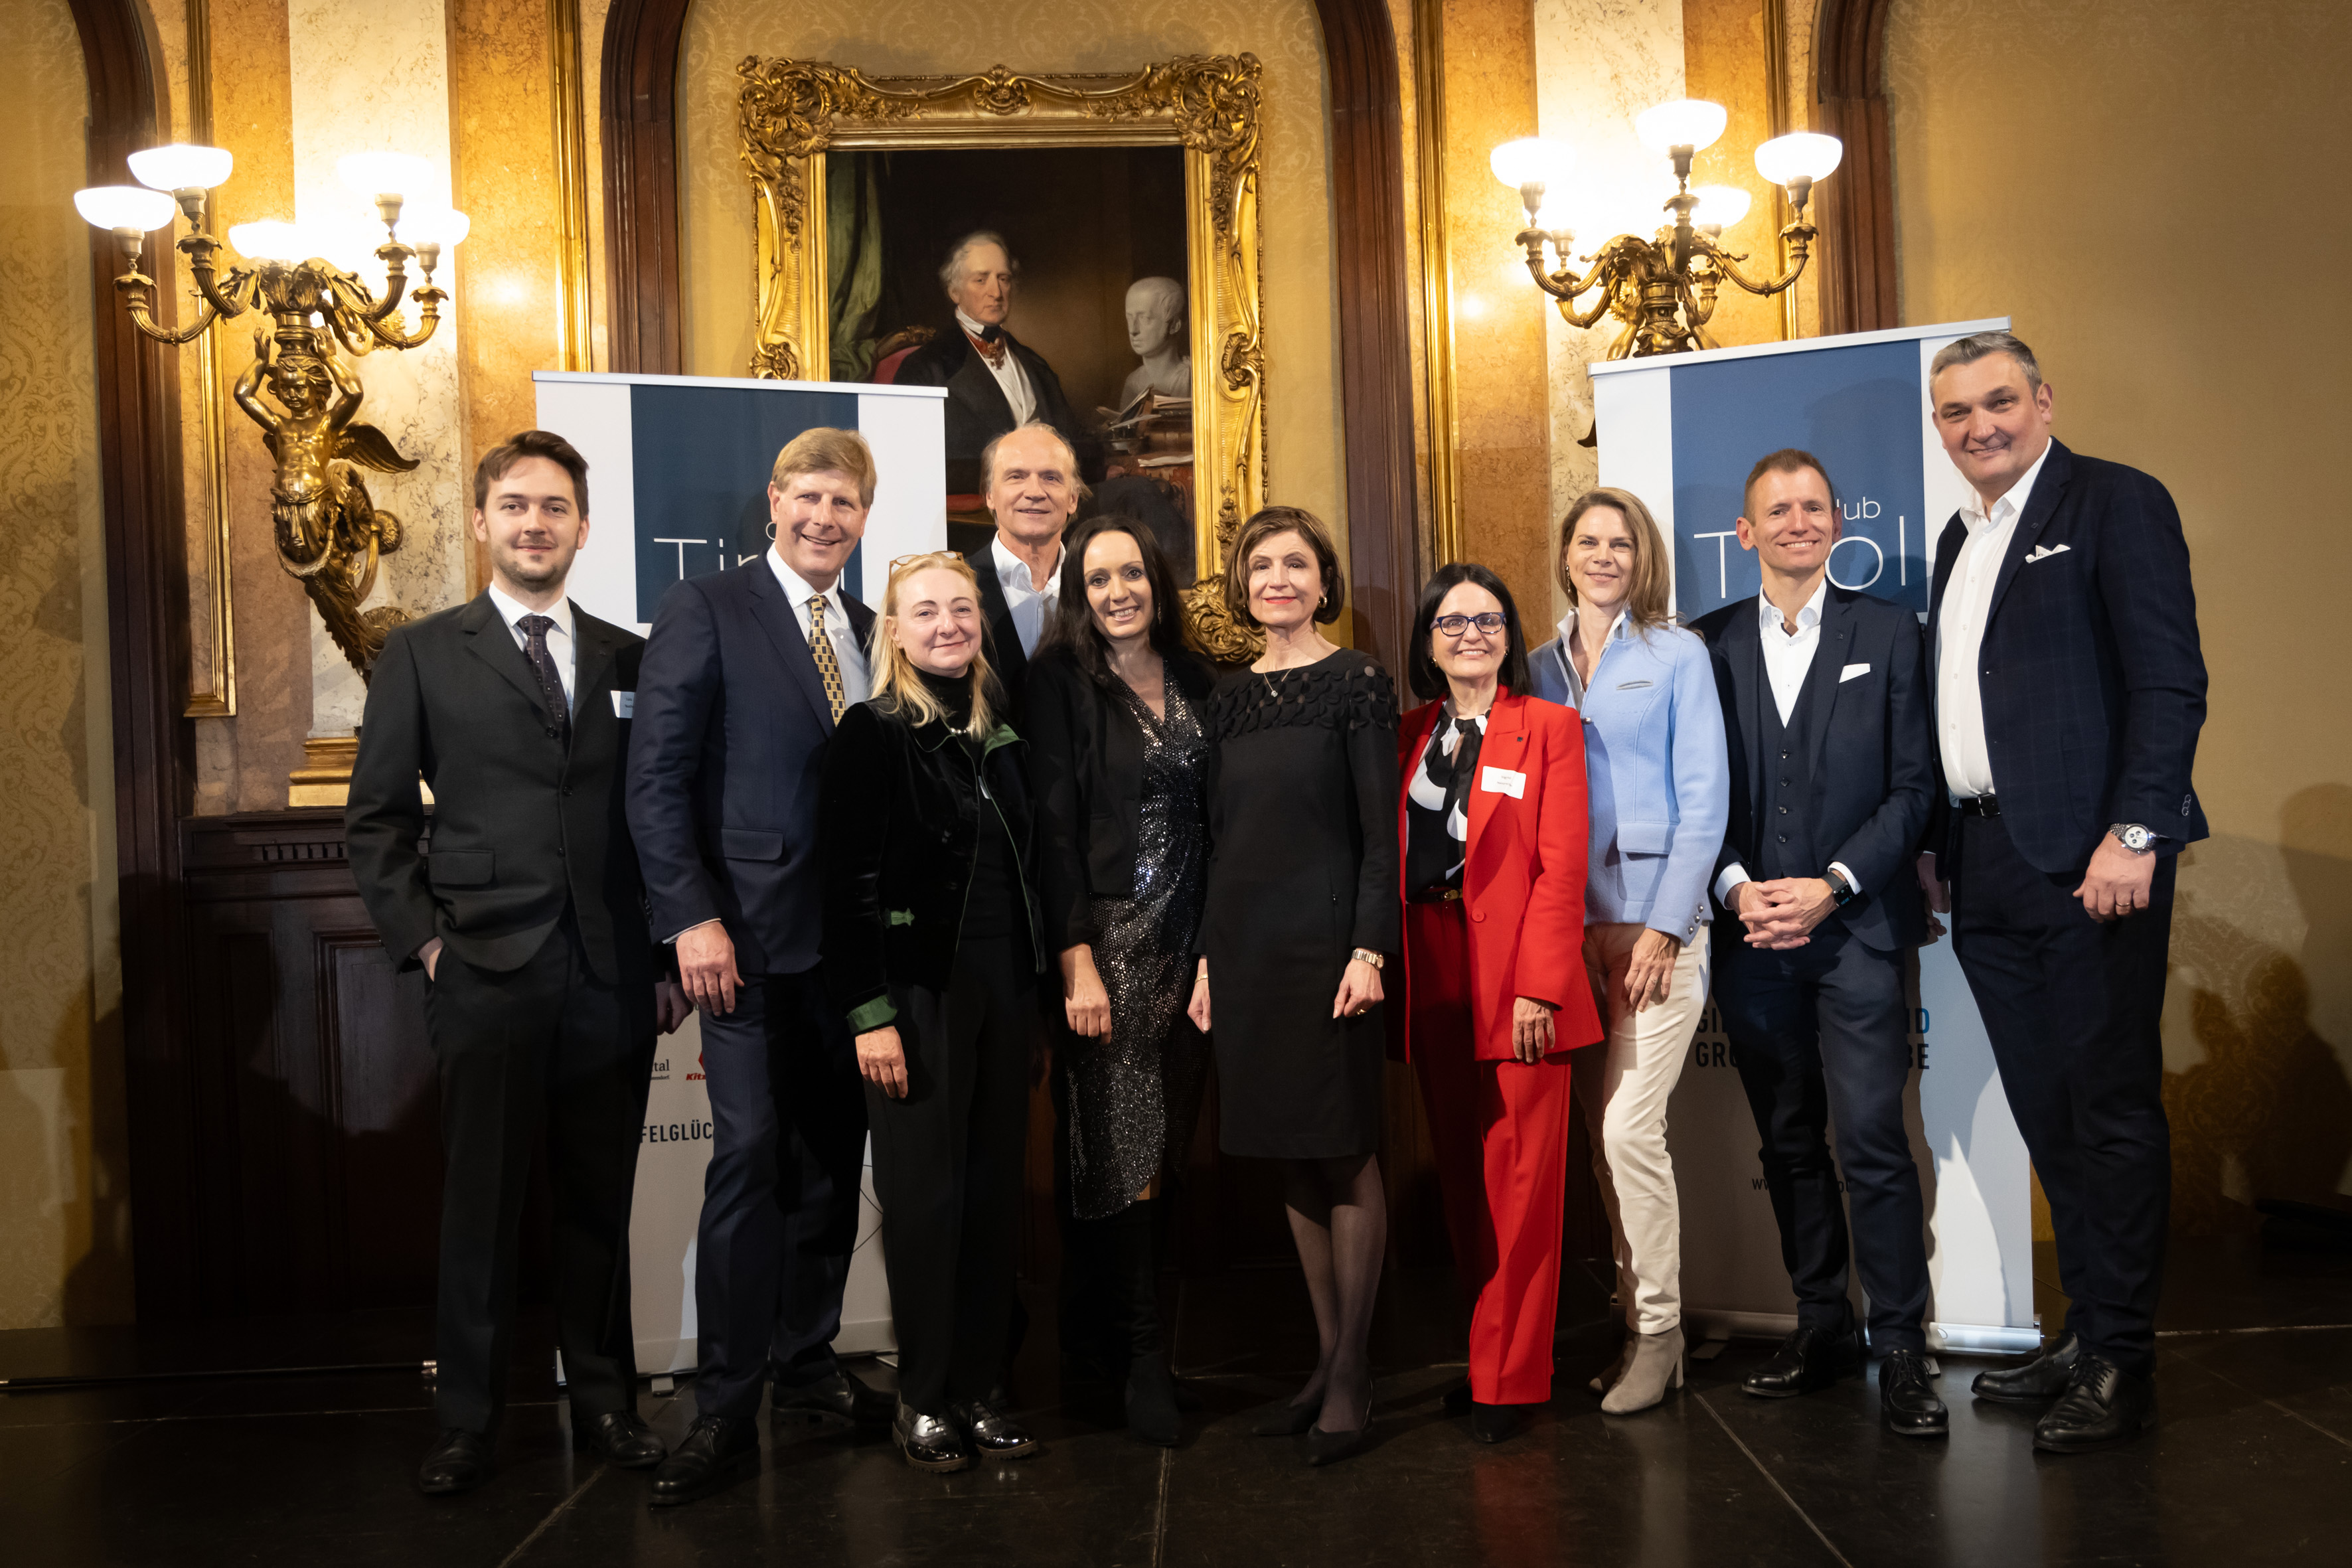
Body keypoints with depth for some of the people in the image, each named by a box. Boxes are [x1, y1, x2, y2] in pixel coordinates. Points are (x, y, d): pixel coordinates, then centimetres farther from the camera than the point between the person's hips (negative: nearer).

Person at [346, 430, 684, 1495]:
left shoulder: (629, 659, 11)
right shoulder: (421, 656, 6)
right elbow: (377, 818, 5)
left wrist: (669, 959, 6)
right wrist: (422, 941, -3)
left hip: (612, 978, 2)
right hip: (486, 973, -2)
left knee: (600, 1202, 9)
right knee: (480, 1206, 4)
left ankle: (604, 1400, 22)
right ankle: (467, 1420, 17)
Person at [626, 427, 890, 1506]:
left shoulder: (870, 633, 14)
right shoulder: (705, 610, -2)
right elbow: (656, 777, -9)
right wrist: (693, 917, -17)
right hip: (751, 932, -6)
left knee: (832, 1156, 11)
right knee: (750, 1155, -7)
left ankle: (805, 1365, 25)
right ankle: (726, 1410, 3)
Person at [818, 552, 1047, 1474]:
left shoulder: (1000, 735, 12)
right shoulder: (873, 735, -5)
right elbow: (847, 885, -10)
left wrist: (1035, 993, 9)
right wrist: (869, 1014, -15)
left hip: (1003, 990, 5)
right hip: (918, 991, -5)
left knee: (995, 1191, 7)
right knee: (926, 1196, 1)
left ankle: (978, 1387, 19)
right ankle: (923, 1399, 14)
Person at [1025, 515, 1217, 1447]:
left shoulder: (1195, 681, 10)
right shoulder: (1062, 680, -4)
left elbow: (1213, 813, 11)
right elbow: (1054, 822, -9)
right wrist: (1077, 958, -15)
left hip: (1186, 940, 5)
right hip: (1106, 939, -5)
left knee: (1163, 1144, 6)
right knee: (1121, 1145, -4)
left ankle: (1098, 1331, 19)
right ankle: (1139, 1354, 6)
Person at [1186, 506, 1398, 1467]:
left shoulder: (1355, 684, -3)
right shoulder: (1232, 699, 12)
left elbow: (1380, 828, -8)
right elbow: (1220, 836, 14)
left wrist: (1369, 949, -16)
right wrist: (1209, 955, 11)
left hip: (1326, 943, -6)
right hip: (1248, 944, 6)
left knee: (1345, 1155, 0)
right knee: (1292, 1159, 10)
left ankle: (1351, 1374, 9)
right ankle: (1328, 1360, 20)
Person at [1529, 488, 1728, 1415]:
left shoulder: (1676, 657, 4)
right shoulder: (1541, 668, 15)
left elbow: (1704, 801, -2)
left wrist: (1665, 927, -11)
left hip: (1655, 918, -4)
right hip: (1567, 924, 4)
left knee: (1629, 1125, -11)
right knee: (1597, 1128, 5)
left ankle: (1658, 1331, 2)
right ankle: (1629, 1312, 16)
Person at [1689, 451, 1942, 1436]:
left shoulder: (1888, 634, 5)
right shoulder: (1710, 646, 10)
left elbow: (1913, 787, 1)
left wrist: (1830, 885, -11)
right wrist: (1736, 887, -8)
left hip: (1856, 925, -2)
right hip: (1751, 935, 3)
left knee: (1871, 1140, -8)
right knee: (1788, 1142, 10)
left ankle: (1900, 1347, 2)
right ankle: (1821, 1323, 22)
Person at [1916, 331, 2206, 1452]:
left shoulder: (2116, 503, -3)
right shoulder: (1961, 538, 20)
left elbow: (2171, 680, -11)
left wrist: (2135, 834, -19)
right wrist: (1938, 843, 15)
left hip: (2088, 857, -7)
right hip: (1987, 869, 7)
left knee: (2111, 1107, -1)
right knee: (2047, 1114, 12)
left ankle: (2120, 1362, 8)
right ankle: (2086, 1332, 22)